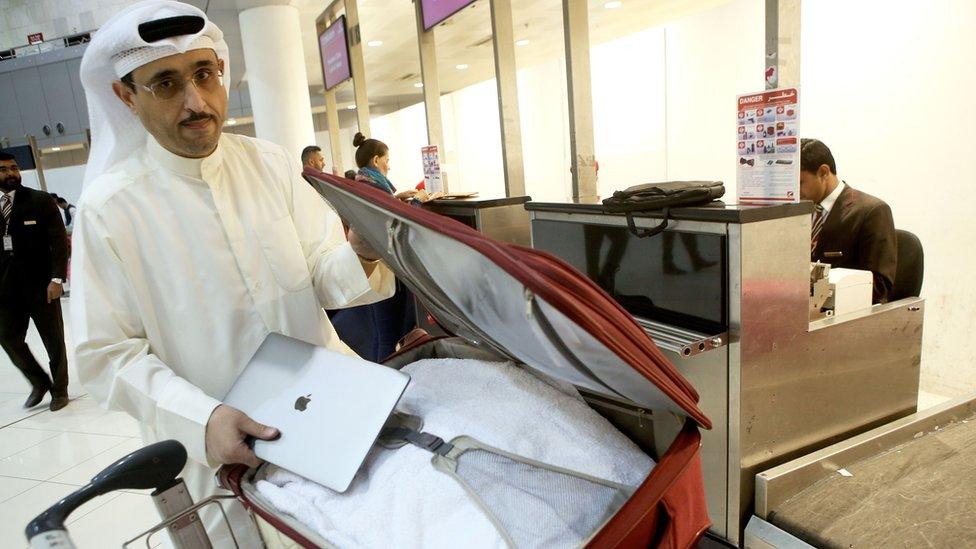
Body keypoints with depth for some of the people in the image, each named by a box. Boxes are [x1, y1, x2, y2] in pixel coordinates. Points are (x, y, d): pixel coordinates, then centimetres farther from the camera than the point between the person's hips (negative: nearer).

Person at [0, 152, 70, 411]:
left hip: (41, 283, -3)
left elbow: (59, 241, -7)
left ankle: (59, 390, 23)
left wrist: (57, 278, -16)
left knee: (53, 340, 6)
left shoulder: (41, 201, -2)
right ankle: (39, 383, 26)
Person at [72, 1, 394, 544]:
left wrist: (359, 257, -27)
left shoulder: (272, 163, -4)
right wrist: (200, 419, -25)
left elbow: (324, 275, -4)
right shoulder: (109, 207, -11)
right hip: (220, 442, -2)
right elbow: (108, 353, -10)